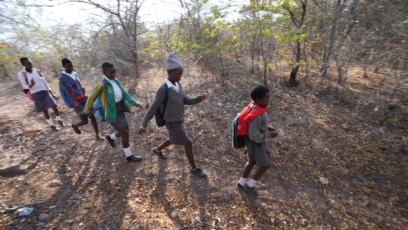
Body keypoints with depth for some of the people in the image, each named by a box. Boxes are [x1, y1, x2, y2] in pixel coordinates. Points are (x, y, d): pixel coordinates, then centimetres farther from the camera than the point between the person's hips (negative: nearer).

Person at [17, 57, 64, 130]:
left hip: (45, 92, 2)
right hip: (36, 94, -2)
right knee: (45, 110, 5)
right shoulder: (21, 74, -4)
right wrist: (31, 85, -28)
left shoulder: (38, 71, 7)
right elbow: (24, 86, -3)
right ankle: (51, 125, 22)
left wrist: (52, 94, 10)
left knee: (54, 107, -9)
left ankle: (59, 120, 16)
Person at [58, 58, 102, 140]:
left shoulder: (74, 74, 7)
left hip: (84, 99, 6)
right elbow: (68, 92, -20)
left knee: (92, 117, 4)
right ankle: (75, 126, 35)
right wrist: (76, 105, -25)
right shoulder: (62, 78, -14)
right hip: (76, 102, -6)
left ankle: (97, 136, 16)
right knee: (85, 121, -2)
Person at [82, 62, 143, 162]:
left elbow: (125, 94, -2)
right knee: (126, 134, -2)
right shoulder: (101, 85, -23)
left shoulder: (116, 81, 1)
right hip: (111, 115, -8)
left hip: (120, 112, 8)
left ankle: (110, 137, 48)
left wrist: (136, 103, -14)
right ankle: (129, 156, 16)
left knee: (125, 132, 19)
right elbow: (91, 98, -11)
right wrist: (86, 111, 2)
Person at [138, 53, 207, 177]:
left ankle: (157, 150, 56)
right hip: (173, 124, -8)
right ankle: (194, 168, 22)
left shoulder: (178, 85, -3)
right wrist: (143, 125, -16)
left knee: (173, 140, 30)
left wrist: (199, 99, -13)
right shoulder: (163, 89, -27)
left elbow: (185, 101, 5)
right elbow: (153, 108, -20)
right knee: (188, 144, 0)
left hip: (178, 121, 8)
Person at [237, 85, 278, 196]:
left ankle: (242, 182, 43)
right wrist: (269, 135, -20)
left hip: (256, 141, 9)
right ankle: (250, 184, 27)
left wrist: (266, 127, 4)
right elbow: (254, 136, -31)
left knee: (252, 162, 24)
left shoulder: (256, 107, -5)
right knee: (266, 164, 10)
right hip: (256, 143, -9)